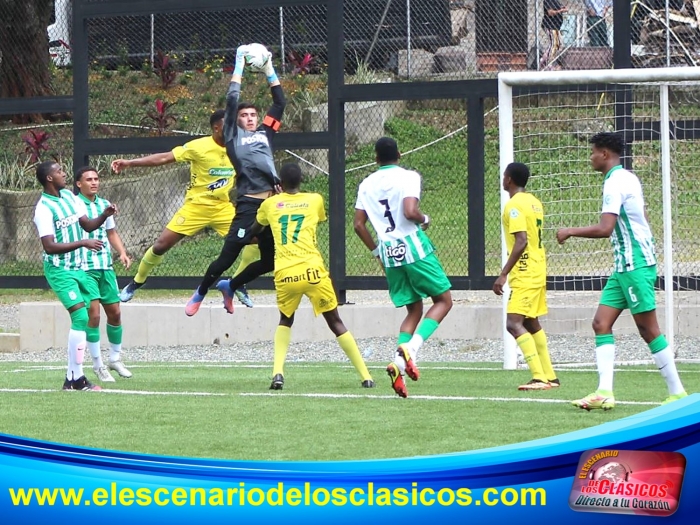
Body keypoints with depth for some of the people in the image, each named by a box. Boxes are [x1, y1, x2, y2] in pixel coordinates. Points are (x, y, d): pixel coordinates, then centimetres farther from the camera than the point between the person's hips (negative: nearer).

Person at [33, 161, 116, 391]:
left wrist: (104, 215, -5)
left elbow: (88, 225, 14)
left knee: (91, 318, 3)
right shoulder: (44, 208, -17)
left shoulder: (69, 196, 7)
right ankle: (76, 378, -12)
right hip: (59, 270, -8)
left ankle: (72, 378, 9)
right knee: (81, 317, -17)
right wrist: (83, 243, -27)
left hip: (78, 268, 8)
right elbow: (49, 246, -23)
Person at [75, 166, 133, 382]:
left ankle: (115, 359, 25)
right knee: (93, 314, -7)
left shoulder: (104, 205, 12)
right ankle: (98, 365, 3)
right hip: (85, 267, -6)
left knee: (115, 313, 9)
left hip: (106, 266, 6)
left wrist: (122, 252, 9)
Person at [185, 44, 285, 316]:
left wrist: (268, 67, 17)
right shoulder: (234, 135, 9)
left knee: (270, 260, 8)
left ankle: (229, 286, 30)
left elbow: (280, 102, 20)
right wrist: (239, 64, 5)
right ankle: (200, 293, 17)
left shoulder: (265, 134, 19)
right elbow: (232, 99, 2)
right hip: (248, 203, -5)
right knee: (228, 256, -6)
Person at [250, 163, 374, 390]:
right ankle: (365, 376, 8)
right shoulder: (315, 200, 11)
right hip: (312, 271, -1)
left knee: (285, 320, 24)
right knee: (335, 321, 11)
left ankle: (278, 372, 3)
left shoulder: (269, 204, 12)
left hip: (284, 275, 1)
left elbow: (254, 231, 32)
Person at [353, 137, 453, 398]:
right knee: (443, 300, 7)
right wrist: (424, 219, 1)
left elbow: (358, 224, 10)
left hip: (389, 253, 5)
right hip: (414, 247, -5)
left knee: (414, 310, 13)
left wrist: (377, 251, 22)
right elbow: (410, 212, -21)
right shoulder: (408, 177, -6)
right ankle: (411, 348, -15)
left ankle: (398, 364, -8)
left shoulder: (367, 184, 10)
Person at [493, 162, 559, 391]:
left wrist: (503, 274, -25)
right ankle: (550, 376, 22)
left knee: (514, 324, -15)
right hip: (537, 270, 10)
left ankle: (539, 378, -23)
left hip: (525, 275, -10)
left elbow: (521, 242, -24)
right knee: (531, 324, 19)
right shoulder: (534, 202, 13)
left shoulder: (514, 205, -15)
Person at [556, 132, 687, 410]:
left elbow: (605, 229, -25)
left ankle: (677, 393, 1)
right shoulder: (629, 178, 15)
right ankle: (604, 392, -5)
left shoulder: (615, 182, -16)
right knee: (601, 324, 2)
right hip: (624, 265, 10)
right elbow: (642, 219, 24)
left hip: (635, 264, -10)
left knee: (648, 330, -5)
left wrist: (570, 232, -14)